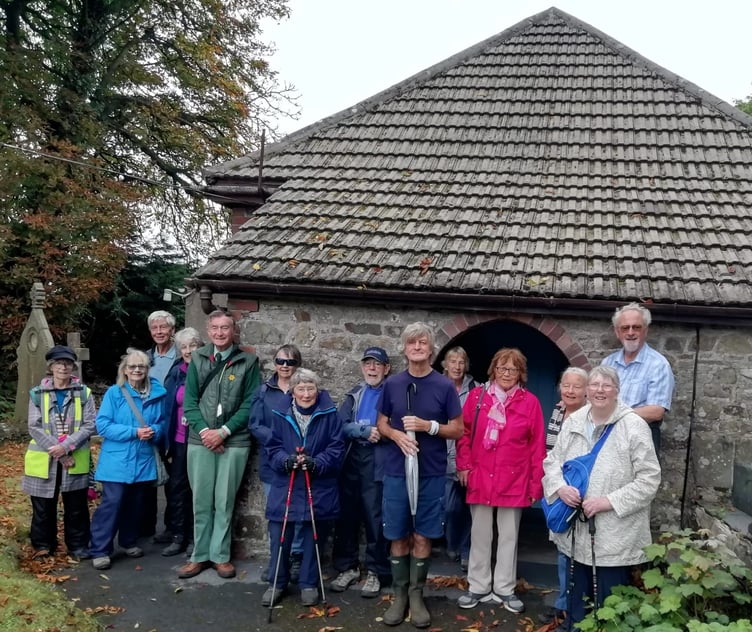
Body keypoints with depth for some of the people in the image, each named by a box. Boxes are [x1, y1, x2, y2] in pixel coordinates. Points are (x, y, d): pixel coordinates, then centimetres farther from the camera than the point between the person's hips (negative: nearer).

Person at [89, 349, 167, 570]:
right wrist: (134, 432, -19)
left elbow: (162, 422, 9)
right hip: (117, 460, -4)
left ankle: (129, 542, 32)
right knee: (112, 503, -8)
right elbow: (102, 425, -11)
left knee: (135, 504, 14)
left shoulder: (157, 394, 3)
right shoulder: (114, 393, -6)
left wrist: (154, 432, -14)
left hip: (143, 460, 4)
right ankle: (100, 550, 1)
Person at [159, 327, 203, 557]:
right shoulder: (175, 375, 6)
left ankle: (195, 536, 17)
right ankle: (178, 536, 17)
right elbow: (167, 409, 8)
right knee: (177, 487, 6)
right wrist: (167, 443, 4)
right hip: (179, 440, 3)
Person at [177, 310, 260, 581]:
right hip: (200, 441, 2)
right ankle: (200, 555, 20)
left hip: (234, 442, -2)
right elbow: (189, 401, 5)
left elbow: (250, 404, -3)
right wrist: (204, 431, -9)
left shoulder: (248, 361, 1)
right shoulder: (197, 359, 7)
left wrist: (224, 431, -10)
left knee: (225, 501, 5)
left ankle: (220, 555, 18)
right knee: (201, 501, 8)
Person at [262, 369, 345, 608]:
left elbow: (337, 448, -7)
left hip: (318, 489, -1)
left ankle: (309, 584, 26)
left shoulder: (329, 414, -6)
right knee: (279, 537, 4)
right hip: (285, 487, 1)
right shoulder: (282, 415, 1)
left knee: (313, 538, 11)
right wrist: (286, 460, -17)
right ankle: (278, 583, 24)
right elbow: (272, 447, 3)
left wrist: (316, 463, -22)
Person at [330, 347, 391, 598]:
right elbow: (342, 425, -1)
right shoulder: (355, 394, 14)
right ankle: (347, 567, 23)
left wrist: (380, 434, -18)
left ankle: (375, 572, 14)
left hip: (378, 462, -4)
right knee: (346, 515, 8)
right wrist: (366, 432, -14)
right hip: (352, 460, 4)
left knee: (375, 518, 0)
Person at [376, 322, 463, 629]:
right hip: (396, 471, 1)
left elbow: (458, 430, 0)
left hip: (431, 473, -1)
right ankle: (399, 595, 21)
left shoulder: (444, 386, -3)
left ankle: (416, 595, 19)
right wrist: (397, 435, -11)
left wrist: (428, 425, -16)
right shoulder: (393, 384, 2)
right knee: (398, 537, 7)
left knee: (422, 537, 5)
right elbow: (381, 423, 10)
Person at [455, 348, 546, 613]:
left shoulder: (530, 402, -3)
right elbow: (464, 432, 5)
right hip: (480, 478, 1)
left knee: (508, 536, 10)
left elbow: (537, 445, -2)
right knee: (480, 535, 11)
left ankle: (504, 589, 23)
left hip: (514, 480, -1)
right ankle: (479, 587, 23)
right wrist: (464, 465, -2)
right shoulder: (477, 396, 0)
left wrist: (536, 483, -3)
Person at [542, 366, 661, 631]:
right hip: (577, 528, 5)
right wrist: (560, 487, -8)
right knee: (577, 590, 21)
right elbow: (552, 460, 12)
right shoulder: (574, 421, 4)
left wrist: (609, 501, -19)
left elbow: (649, 479, -14)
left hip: (615, 534, -5)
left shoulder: (634, 426, -12)